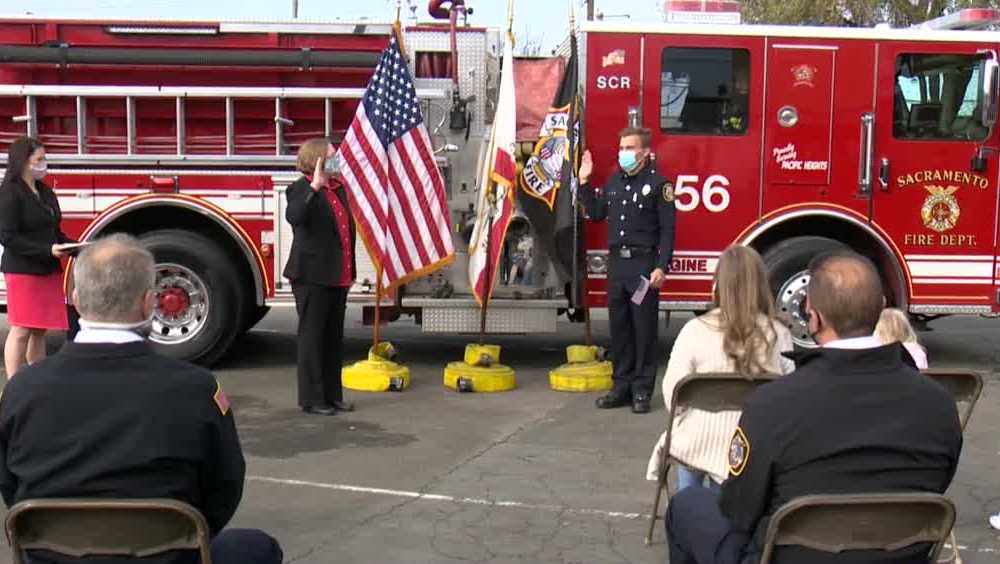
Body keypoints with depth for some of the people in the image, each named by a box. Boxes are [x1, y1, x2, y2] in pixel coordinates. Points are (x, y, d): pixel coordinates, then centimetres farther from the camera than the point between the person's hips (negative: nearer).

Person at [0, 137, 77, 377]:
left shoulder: (46, 193, 13)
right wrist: (48, 250, -23)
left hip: (48, 270, 8)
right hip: (22, 271, -8)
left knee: (40, 330, 11)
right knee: (21, 331, -4)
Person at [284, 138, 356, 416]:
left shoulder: (340, 188, 13)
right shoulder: (302, 188, -10)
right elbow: (293, 216, -31)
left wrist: (351, 270, 17)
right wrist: (314, 186, -36)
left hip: (338, 276, 8)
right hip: (312, 276, -8)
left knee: (334, 337, 13)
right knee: (312, 336, 0)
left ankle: (332, 394, 22)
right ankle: (311, 398, 7)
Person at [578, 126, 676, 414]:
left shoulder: (658, 184, -6)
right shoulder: (613, 181, 12)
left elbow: (667, 229, -10)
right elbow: (596, 213, 20)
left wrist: (661, 267, -17)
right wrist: (585, 182, 13)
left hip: (643, 264, -6)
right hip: (616, 263, 6)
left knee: (644, 329, 0)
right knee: (619, 327, 10)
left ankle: (642, 391, 7)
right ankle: (622, 386, 19)